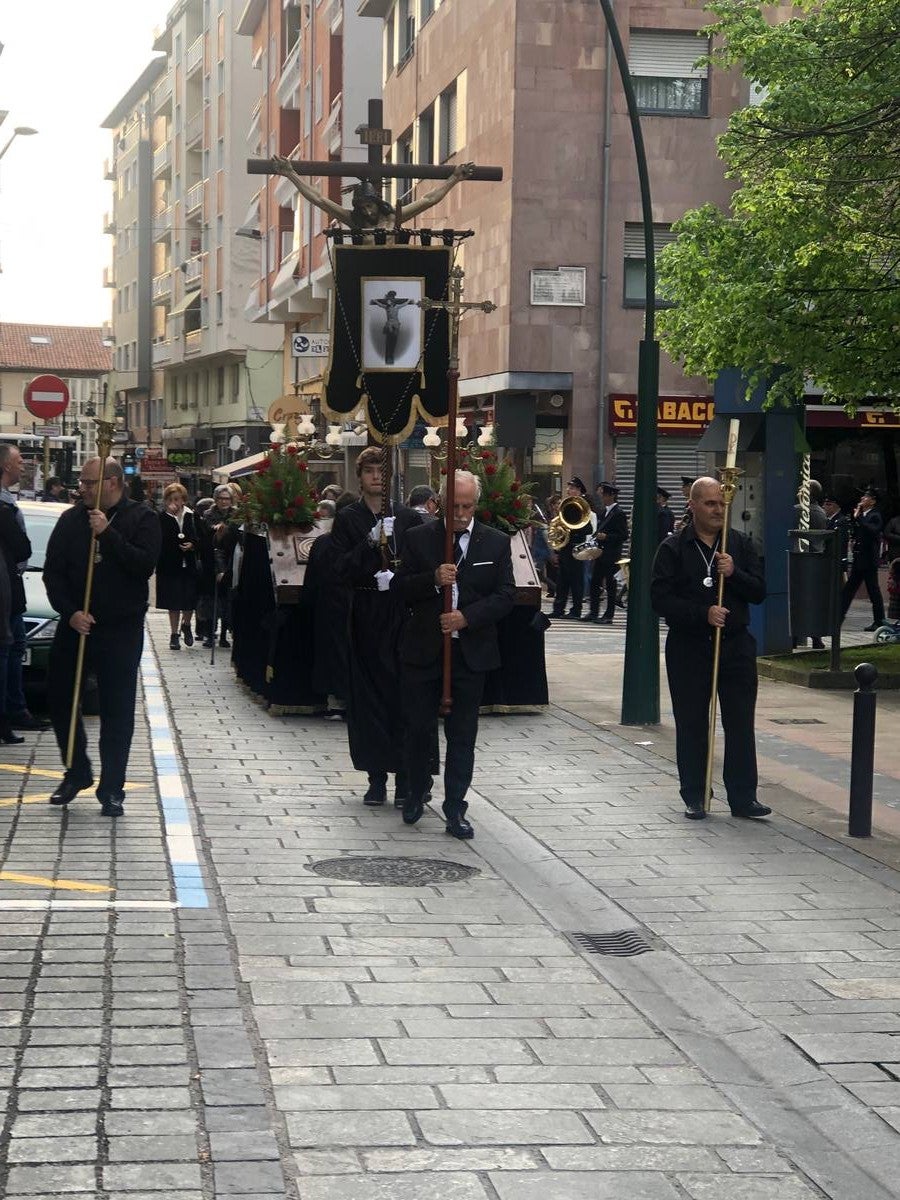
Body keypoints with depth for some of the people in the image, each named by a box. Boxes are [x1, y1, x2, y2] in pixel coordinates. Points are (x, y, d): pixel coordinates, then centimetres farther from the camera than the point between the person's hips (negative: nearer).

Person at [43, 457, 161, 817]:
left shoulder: (141, 519, -4)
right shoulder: (71, 520, 5)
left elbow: (145, 565, -18)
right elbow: (53, 573, 4)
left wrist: (107, 534, -22)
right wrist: (70, 612, -10)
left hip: (121, 629, -4)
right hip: (75, 624, 4)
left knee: (117, 711, -1)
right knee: (59, 699, 7)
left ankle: (111, 790, 7)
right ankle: (77, 773, 26)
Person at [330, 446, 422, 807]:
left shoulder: (408, 518, 5)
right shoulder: (348, 519, 4)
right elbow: (340, 570, -4)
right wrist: (369, 546, -16)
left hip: (402, 613, 0)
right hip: (366, 616, 0)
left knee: (404, 692, -2)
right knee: (369, 693, 2)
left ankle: (405, 776, 4)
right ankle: (377, 776, 9)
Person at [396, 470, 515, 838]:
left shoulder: (496, 543, 3)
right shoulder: (419, 538, 2)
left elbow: (505, 596, -1)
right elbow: (401, 587, 0)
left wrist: (467, 617, -15)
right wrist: (433, 579, -18)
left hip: (470, 651, 0)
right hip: (423, 650, 0)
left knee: (462, 735, 3)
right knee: (418, 728, 8)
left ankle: (455, 808, 8)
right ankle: (417, 793, 29)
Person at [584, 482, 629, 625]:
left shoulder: (619, 513, -11)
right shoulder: (603, 511, 14)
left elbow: (624, 536, -15)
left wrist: (606, 537, -22)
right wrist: (597, 536, 6)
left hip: (611, 556, -8)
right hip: (600, 553, 8)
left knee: (610, 586, -2)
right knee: (594, 583, 8)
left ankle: (608, 616, 3)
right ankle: (594, 612, 16)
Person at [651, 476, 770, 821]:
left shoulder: (740, 544, 7)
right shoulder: (673, 548, -2)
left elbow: (759, 592, 4)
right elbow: (660, 599, -9)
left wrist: (734, 574, -15)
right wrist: (703, 613, -19)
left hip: (736, 644, 2)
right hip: (688, 647, -2)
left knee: (740, 723, 2)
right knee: (691, 724, 5)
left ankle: (743, 797, 7)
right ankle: (694, 796, 15)